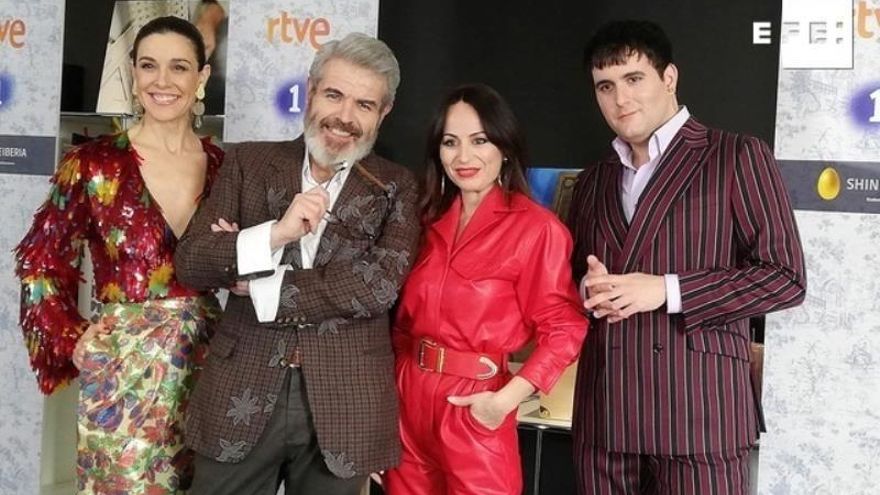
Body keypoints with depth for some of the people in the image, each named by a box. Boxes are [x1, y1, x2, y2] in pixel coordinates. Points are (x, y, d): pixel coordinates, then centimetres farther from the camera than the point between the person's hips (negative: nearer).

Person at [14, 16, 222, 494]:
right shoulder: (94, 163, -5)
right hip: (121, 365, -3)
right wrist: (70, 339, -6)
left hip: (205, 360, 3)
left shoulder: (224, 166, 3)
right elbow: (39, 261, 1)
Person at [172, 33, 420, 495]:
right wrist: (274, 234, -19)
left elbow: (379, 285, -12)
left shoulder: (396, 187, 2)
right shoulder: (249, 162, 5)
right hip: (241, 395, 1)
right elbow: (189, 261, -3)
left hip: (342, 404, 0)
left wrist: (259, 286, -10)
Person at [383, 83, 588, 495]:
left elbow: (563, 329, -12)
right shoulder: (432, 220, 9)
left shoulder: (536, 227, -12)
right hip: (407, 400, 6)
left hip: (473, 410, -6)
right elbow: (407, 320, 13)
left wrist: (505, 400, -18)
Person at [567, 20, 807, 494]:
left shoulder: (737, 156, 0)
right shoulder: (592, 181, 17)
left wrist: (666, 290, -14)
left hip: (698, 408, -5)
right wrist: (589, 288, -2)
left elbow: (784, 276, -6)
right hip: (605, 410, 5)